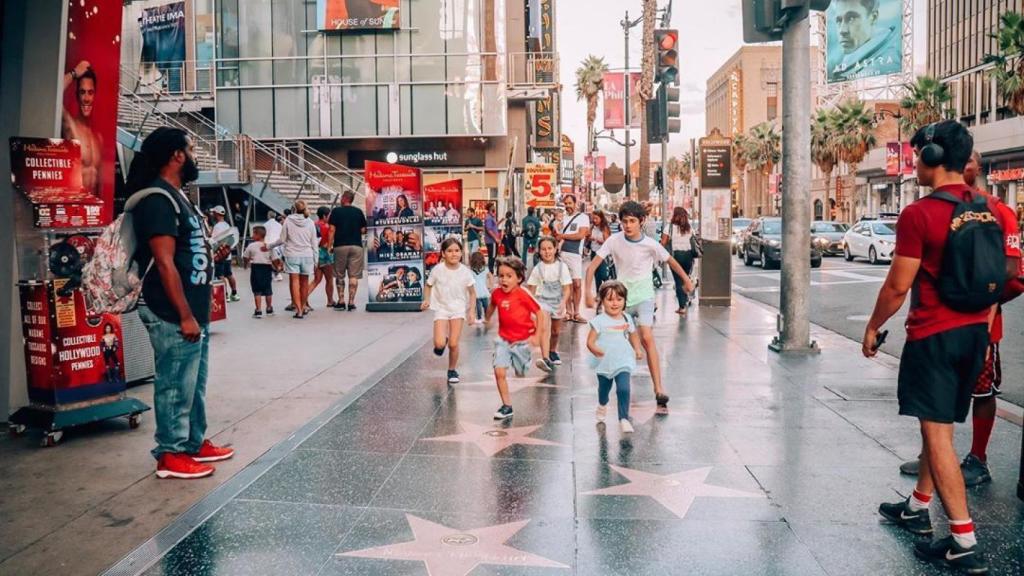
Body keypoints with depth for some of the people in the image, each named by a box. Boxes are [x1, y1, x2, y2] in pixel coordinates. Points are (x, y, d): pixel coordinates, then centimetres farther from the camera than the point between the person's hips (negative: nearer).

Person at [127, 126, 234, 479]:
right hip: (172, 316, -10)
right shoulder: (158, 199, -16)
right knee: (175, 386, 0)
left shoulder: (177, 196, 16)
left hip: (193, 311, 10)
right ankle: (170, 455, 11)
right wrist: (184, 316, -22)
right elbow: (164, 262, -21)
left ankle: (194, 443, 30)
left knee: (193, 384, 18)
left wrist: (212, 258, 9)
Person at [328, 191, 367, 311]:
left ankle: (341, 302, 9)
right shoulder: (359, 212, 6)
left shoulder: (336, 211, 1)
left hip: (340, 246, -1)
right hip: (356, 246, 1)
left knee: (340, 275, 10)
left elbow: (332, 229, -5)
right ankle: (351, 302, -4)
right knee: (353, 276, 1)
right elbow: (363, 230, 6)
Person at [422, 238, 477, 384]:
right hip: (441, 308, 0)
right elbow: (429, 285, 4)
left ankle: (452, 371, 21)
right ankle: (442, 341, 25)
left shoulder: (465, 271, -10)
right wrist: (427, 300, -11)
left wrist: (472, 311, -4)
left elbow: (472, 293, 1)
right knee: (439, 344, -14)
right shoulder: (438, 269, -12)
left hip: (458, 309, 0)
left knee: (453, 344, -4)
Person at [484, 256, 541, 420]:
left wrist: (537, 333, -10)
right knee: (499, 371, -13)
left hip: (522, 341, -3)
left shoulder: (523, 295, -19)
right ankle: (507, 406, -3)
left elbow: (539, 313, -11)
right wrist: (487, 320, 30)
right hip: (504, 340, 3)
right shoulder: (496, 293, -7)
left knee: (521, 374, 12)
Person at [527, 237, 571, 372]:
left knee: (556, 331, 18)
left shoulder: (562, 266, -6)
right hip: (542, 301, -2)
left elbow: (567, 288, -8)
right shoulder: (538, 268, -6)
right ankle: (545, 359, -31)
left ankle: (553, 351, 45)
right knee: (544, 329, -21)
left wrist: (563, 303, -20)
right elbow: (531, 288, 2)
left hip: (557, 302, 2)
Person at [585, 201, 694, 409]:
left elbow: (671, 261, 7)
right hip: (622, 297, 2)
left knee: (647, 338, -20)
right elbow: (593, 265, -7)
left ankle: (658, 388, -20)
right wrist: (588, 291, -15)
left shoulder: (650, 244, -10)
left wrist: (686, 280, 18)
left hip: (644, 296, -2)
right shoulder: (614, 241, -9)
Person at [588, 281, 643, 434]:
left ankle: (624, 418, -6)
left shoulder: (627, 319, 0)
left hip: (623, 362, 1)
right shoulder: (599, 321, -13)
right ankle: (602, 405, 52)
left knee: (623, 389, -16)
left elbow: (633, 336, 16)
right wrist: (595, 349, -37)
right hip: (604, 363, -1)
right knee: (604, 388, 20)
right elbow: (590, 341, -17)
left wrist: (638, 350, 2)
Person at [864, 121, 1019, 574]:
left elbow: (898, 286, -15)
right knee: (939, 424, 19)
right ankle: (917, 508, 33)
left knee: (937, 431, -3)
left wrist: (873, 327, -1)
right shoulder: (989, 211, 6)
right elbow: (1008, 270, 13)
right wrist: (980, 323, 22)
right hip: (975, 331, 8)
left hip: (934, 335, -8)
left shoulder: (919, 214, -17)